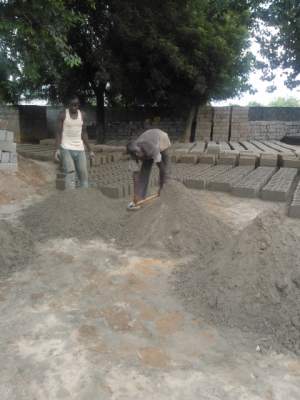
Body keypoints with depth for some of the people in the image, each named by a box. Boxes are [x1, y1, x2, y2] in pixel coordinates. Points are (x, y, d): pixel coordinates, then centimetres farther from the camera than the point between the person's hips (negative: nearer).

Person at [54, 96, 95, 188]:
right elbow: (59, 133, -5)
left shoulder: (82, 115, 6)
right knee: (70, 174, -15)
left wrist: (90, 150, 8)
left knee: (84, 176, -1)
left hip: (80, 149, 3)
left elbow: (84, 134, 10)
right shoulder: (63, 115, -3)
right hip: (66, 149, -3)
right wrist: (57, 149, -16)